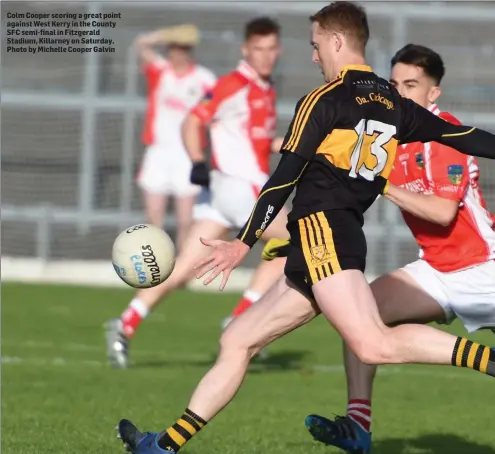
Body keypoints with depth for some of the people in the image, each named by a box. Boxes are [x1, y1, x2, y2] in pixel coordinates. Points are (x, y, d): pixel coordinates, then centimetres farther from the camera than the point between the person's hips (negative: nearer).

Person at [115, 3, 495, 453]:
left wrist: (245, 243, -10)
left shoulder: (327, 99, -3)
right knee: (236, 341, 13)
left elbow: (286, 177, -9)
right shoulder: (395, 105, 17)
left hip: (321, 230, -9)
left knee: (375, 345, -28)